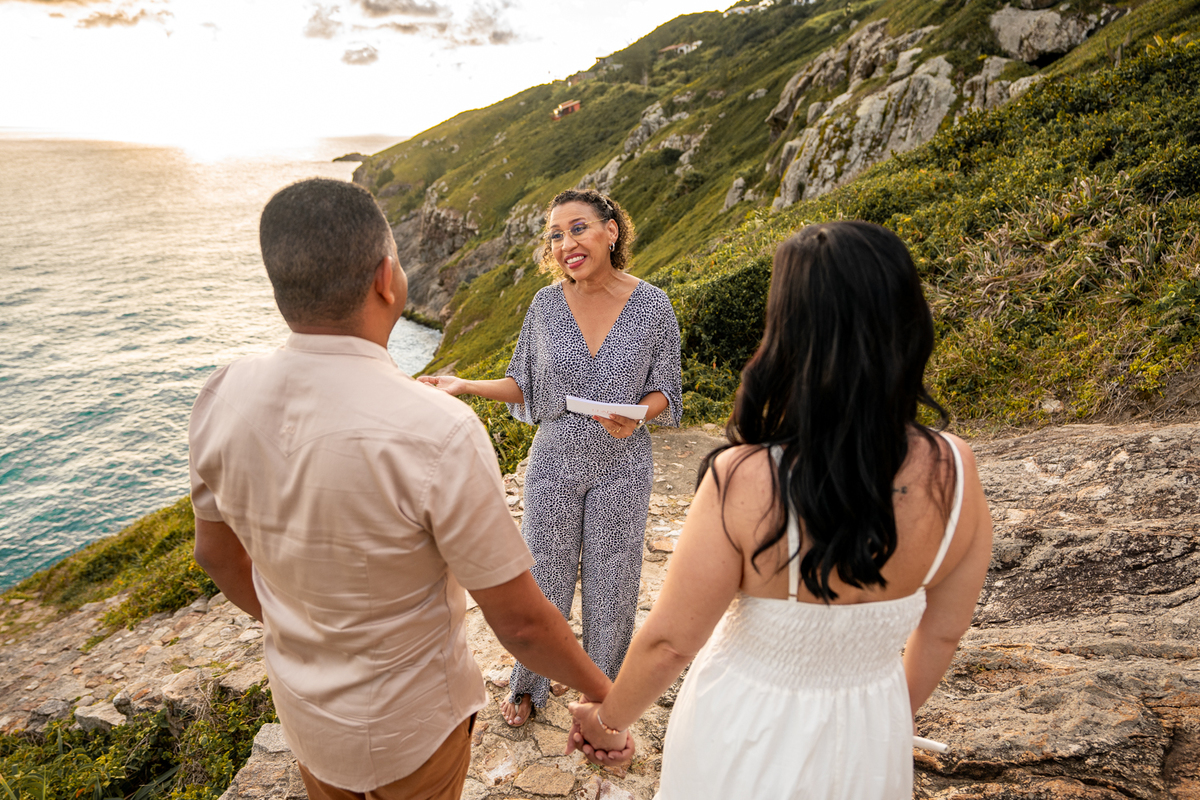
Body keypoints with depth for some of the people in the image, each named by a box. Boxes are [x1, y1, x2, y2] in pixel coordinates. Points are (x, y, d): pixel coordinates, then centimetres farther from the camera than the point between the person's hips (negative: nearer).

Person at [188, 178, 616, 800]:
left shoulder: (221, 400, -18)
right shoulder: (439, 434, -36)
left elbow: (218, 554, 0)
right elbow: (519, 621, -25)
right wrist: (601, 691, -7)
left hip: (301, 707, 4)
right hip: (410, 725, -4)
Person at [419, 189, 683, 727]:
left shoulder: (653, 307, -10)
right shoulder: (546, 304, -6)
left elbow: (664, 391, -3)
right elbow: (524, 385, 3)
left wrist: (635, 416, -24)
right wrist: (465, 385, -11)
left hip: (622, 466, -1)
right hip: (555, 463, 1)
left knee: (611, 583, 14)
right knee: (544, 576, 14)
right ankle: (529, 684, 40)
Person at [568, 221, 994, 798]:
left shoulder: (744, 481, -33)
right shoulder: (954, 475, -19)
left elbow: (669, 642, -20)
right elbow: (942, 632, -4)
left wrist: (607, 719, 0)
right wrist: (899, 715, 17)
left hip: (748, 743, -3)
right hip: (869, 746, 4)